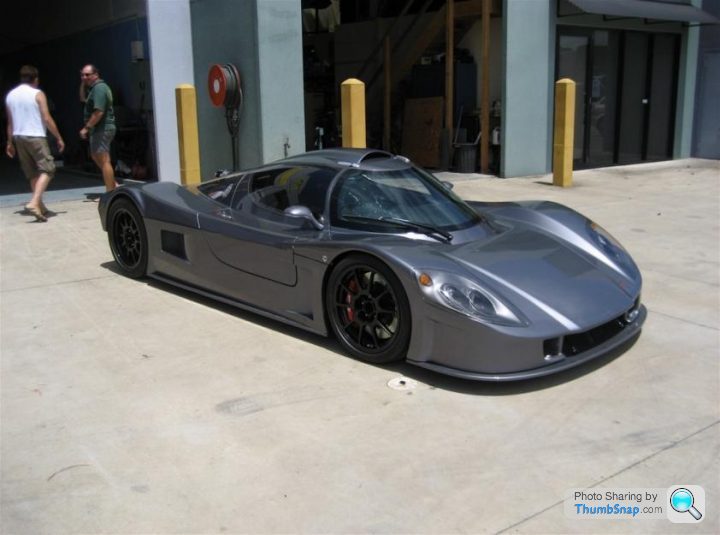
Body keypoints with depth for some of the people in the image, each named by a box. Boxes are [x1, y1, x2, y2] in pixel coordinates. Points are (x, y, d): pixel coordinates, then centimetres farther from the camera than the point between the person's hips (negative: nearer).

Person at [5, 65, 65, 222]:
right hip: (35, 136, -7)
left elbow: (10, 122, 13)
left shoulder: (10, 95, 11)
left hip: (18, 137, 7)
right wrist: (59, 138, -5)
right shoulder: (37, 94, -7)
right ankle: (34, 202, -23)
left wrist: (10, 142, 19)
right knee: (47, 169, -6)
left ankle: (40, 205, 19)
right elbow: (47, 119, -11)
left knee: (32, 173, 15)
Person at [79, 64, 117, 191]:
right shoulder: (95, 87, 16)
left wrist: (86, 128, -20)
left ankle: (110, 192, -6)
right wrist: (83, 84, 13)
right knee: (96, 157, 21)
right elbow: (83, 98, 27)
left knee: (104, 160, -8)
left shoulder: (99, 88, -17)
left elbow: (99, 112, -24)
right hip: (99, 128, 11)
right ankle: (113, 185, 22)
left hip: (102, 128, -11)